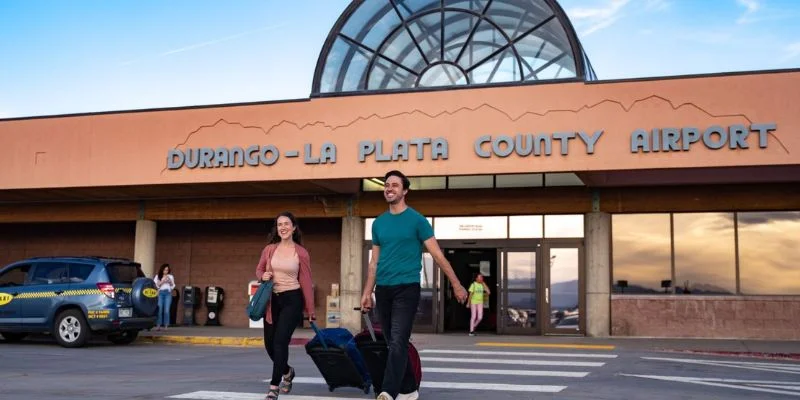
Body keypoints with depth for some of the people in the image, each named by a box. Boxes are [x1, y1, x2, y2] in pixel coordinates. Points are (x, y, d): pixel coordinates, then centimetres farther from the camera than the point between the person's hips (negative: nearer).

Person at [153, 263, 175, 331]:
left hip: (168, 293, 1)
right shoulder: (157, 276, 8)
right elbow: (156, 285, 1)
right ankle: (158, 325, -6)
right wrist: (162, 281, -9)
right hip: (160, 293, -1)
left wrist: (170, 282, -4)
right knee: (159, 309, -9)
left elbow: (173, 287, 13)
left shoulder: (170, 276, 14)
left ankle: (165, 325, -4)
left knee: (166, 310, -6)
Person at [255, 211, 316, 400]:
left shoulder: (301, 252, -5)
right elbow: (259, 269, 16)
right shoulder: (269, 249, 3)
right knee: (269, 343, 10)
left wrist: (310, 310, -1)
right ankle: (287, 371, 38)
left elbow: (306, 281, -3)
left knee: (280, 341, -14)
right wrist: (263, 276, -10)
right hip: (272, 300, 4)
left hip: (292, 299, -4)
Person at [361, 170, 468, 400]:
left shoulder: (416, 220, -3)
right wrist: (367, 292, 13)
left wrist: (456, 284, -4)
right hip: (383, 290, 6)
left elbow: (437, 254, -3)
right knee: (393, 343, 10)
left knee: (398, 342, -15)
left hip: (407, 288, -6)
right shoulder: (378, 223, 11)